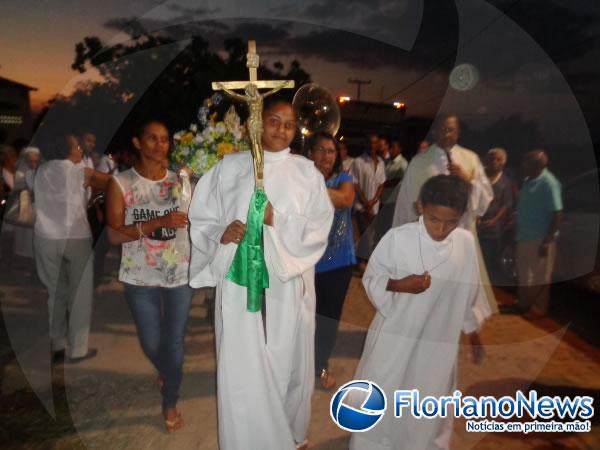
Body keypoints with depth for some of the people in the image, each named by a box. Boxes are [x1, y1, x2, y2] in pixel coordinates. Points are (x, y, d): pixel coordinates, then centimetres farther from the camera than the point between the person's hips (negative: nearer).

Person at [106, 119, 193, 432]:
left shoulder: (179, 179, 1)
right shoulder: (120, 183, -6)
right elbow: (114, 235, -12)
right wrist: (157, 223, -24)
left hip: (180, 274, 1)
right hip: (141, 278, 0)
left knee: (175, 345, 7)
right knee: (151, 344, 15)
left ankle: (170, 404, 31)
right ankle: (165, 373, 51)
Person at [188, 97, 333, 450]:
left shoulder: (307, 172, 5)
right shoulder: (230, 167, 4)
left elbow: (319, 230, -1)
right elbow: (202, 221, 4)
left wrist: (279, 221, -17)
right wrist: (221, 234, -17)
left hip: (289, 285, 1)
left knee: (289, 362, 14)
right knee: (243, 370, 2)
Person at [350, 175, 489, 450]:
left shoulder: (466, 242, -6)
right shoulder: (397, 238, -17)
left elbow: (469, 292, 7)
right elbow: (370, 279, -7)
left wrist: (473, 330, 15)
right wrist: (399, 285, -25)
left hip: (439, 343, 3)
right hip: (394, 337, -2)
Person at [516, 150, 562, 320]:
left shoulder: (549, 183, -18)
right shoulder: (528, 180, 7)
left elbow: (557, 214, -19)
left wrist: (547, 241, -20)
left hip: (540, 238, -8)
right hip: (525, 236, 8)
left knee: (539, 275, 6)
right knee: (524, 273, 18)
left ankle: (539, 308, 21)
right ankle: (525, 304, 33)